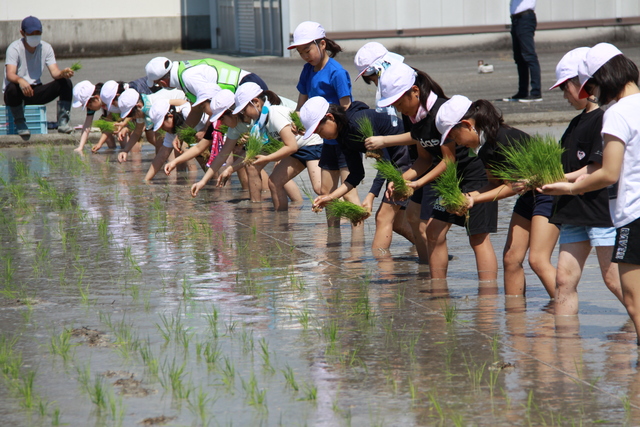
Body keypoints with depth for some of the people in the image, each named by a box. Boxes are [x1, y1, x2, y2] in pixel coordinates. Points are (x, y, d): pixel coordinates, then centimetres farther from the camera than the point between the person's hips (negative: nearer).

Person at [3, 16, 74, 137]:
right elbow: (10, 75, -29)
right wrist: (21, 81, -52)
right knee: (13, 88, -40)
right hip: (18, 93, -4)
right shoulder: (14, 48, -14)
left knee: (65, 83, -15)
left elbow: (55, 72, -9)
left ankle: (63, 121, -17)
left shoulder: (46, 48, 1)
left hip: (35, 92, 4)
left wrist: (63, 73, -33)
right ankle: (20, 124, -18)